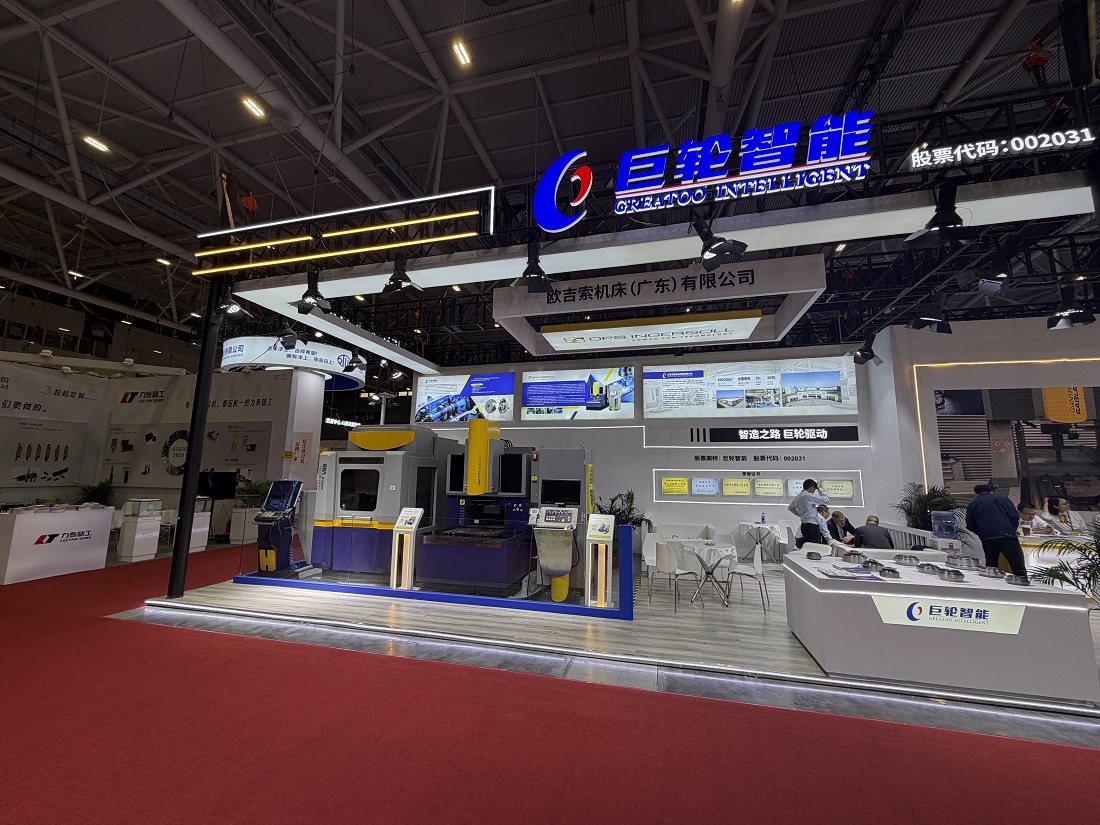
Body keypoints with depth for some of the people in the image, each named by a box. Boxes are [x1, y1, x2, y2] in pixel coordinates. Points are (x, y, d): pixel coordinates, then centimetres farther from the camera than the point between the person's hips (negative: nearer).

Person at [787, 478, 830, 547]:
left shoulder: (797, 497, 13)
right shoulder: (808, 496, -13)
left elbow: (790, 508, 29)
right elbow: (826, 500, -8)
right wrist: (819, 489, 2)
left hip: (804, 525, 9)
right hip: (812, 526, -9)